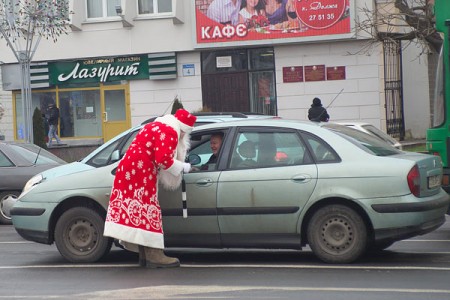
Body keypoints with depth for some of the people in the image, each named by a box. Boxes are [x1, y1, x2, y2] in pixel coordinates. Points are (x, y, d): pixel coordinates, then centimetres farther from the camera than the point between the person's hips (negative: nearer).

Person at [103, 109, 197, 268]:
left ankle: (145, 255, 12)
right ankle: (154, 255, -9)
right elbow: (163, 159, -19)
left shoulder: (156, 126, 22)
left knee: (137, 208, 9)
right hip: (140, 171, -10)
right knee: (146, 208, -9)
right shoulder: (169, 132, -11)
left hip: (129, 169, 10)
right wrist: (183, 167, -5)